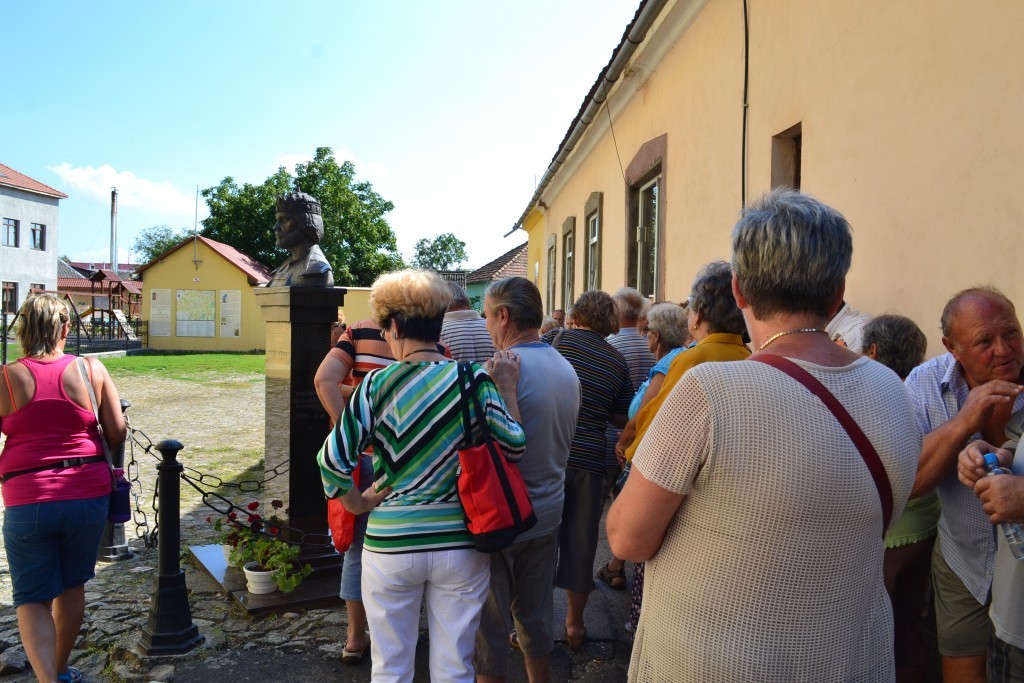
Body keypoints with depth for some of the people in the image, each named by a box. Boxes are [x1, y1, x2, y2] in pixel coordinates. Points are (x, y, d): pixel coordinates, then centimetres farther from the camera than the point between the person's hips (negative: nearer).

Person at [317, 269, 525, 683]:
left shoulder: (377, 384, -9)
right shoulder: (474, 379, -6)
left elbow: (332, 460, -13)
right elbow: (514, 447, -6)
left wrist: (358, 503, 3)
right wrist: (508, 389, 5)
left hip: (391, 542, -1)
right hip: (461, 544, 1)